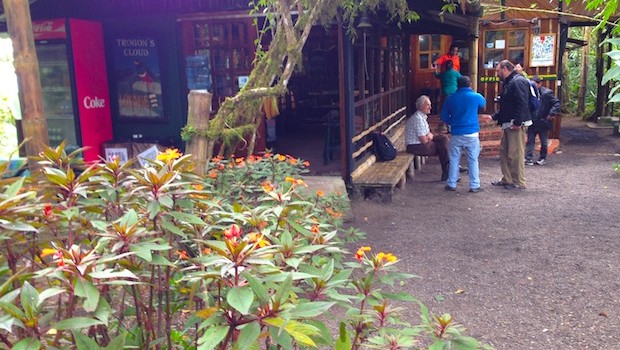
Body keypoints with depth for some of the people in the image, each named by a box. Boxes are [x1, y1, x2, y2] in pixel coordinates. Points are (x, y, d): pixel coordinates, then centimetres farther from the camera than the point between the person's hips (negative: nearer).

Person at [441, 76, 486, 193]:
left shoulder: (450, 98, 0)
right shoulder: (476, 96, -3)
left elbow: (444, 117, 7)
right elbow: (483, 103, 22)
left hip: (456, 134, 1)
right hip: (472, 134, -1)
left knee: (454, 159, 11)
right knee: (473, 160, 6)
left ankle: (451, 184, 15)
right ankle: (474, 185, 9)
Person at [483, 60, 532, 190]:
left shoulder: (518, 81, -13)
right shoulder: (509, 83, 19)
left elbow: (522, 104, -23)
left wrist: (517, 122, -25)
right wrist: (493, 117, 21)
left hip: (516, 125, -11)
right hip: (508, 125, 11)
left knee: (515, 154, -5)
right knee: (504, 151, 14)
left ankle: (519, 182, 3)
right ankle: (507, 179, 23)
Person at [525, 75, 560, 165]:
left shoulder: (547, 93, -11)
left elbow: (557, 103, -11)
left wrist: (552, 114, -18)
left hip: (542, 122, -4)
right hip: (532, 122, 5)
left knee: (543, 141, 9)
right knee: (530, 140, 2)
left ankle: (543, 158, 23)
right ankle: (528, 159, 2)